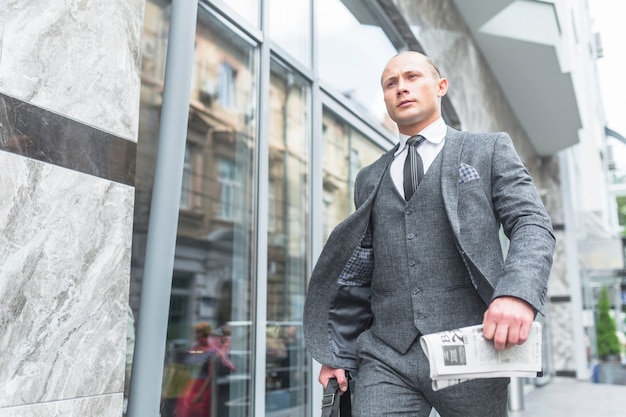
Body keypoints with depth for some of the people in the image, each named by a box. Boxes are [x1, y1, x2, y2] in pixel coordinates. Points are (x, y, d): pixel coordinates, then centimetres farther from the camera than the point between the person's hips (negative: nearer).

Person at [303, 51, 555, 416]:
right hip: (386, 359, 3)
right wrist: (338, 352, 11)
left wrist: (519, 294, -21)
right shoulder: (370, 179, 18)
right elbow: (358, 273, 16)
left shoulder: (490, 150, 10)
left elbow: (532, 224, -2)